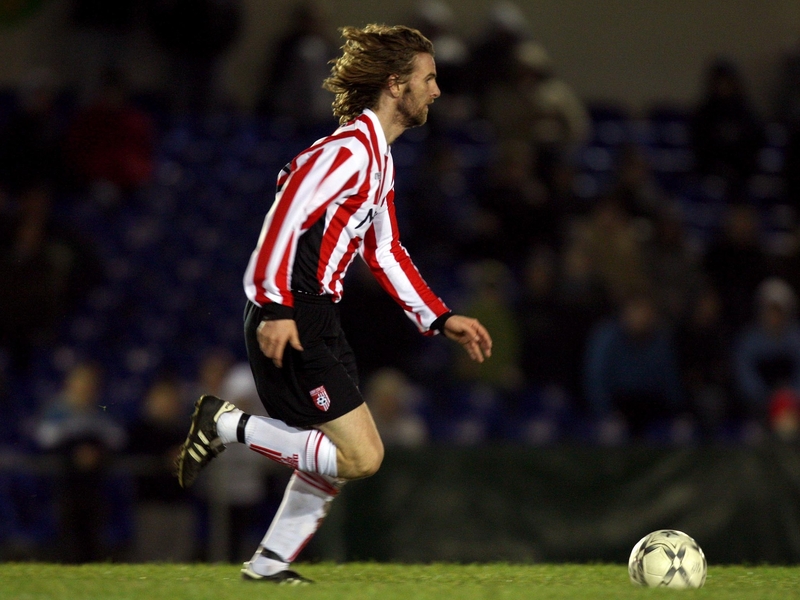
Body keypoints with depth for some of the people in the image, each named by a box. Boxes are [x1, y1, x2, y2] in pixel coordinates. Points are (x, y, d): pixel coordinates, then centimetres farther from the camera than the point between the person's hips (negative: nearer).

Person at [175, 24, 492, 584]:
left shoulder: (379, 158, 19)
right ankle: (227, 424, -7)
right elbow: (285, 219, -22)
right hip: (289, 323, -10)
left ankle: (269, 564, 20)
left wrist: (442, 320, 21)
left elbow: (385, 253, 25)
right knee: (361, 456, -13)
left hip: (317, 321, 10)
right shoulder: (350, 149, -13)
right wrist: (275, 309, -28)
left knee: (339, 457, 15)